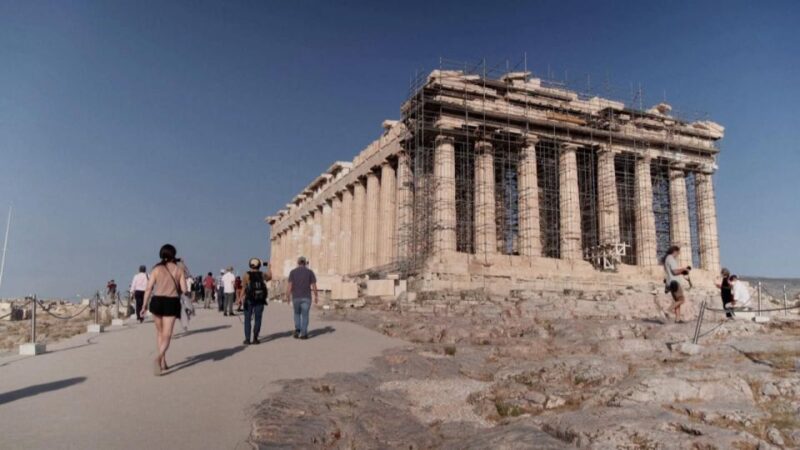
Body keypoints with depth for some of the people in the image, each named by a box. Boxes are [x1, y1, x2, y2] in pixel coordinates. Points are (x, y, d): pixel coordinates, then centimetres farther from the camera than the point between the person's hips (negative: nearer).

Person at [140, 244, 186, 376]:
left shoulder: (157, 269, 2)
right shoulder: (179, 270, 3)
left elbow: (149, 288, -5)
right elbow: (184, 289, -2)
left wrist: (144, 305, -1)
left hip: (157, 301, 1)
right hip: (172, 302, -1)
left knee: (160, 332, 20)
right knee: (166, 335, 1)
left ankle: (163, 361, 23)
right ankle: (159, 357, -26)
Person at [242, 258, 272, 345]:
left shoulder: (247, 275, -8)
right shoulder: (262, 275, 1)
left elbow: (243, 288, -15)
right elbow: (270, 276, 23)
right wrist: (269, 266, 36)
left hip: (249, 300, -2)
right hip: (260, 301, 2)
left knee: (247, 320, 7)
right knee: (257, 319, 8)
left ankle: (247, 339, 4)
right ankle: (255, 338, 5)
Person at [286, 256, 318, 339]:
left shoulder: (293, 272, 1)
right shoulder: (310, 272, 0)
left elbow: (289, 285, -6)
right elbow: (314, 286, -3)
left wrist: (288, 296, -1)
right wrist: (316, 296, 6)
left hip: (296, 297, 1)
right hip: (306, 297, -1)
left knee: (297, 313, 19)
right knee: (304, 315, 6)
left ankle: (297, 330, 5)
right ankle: (303, 334, 2)